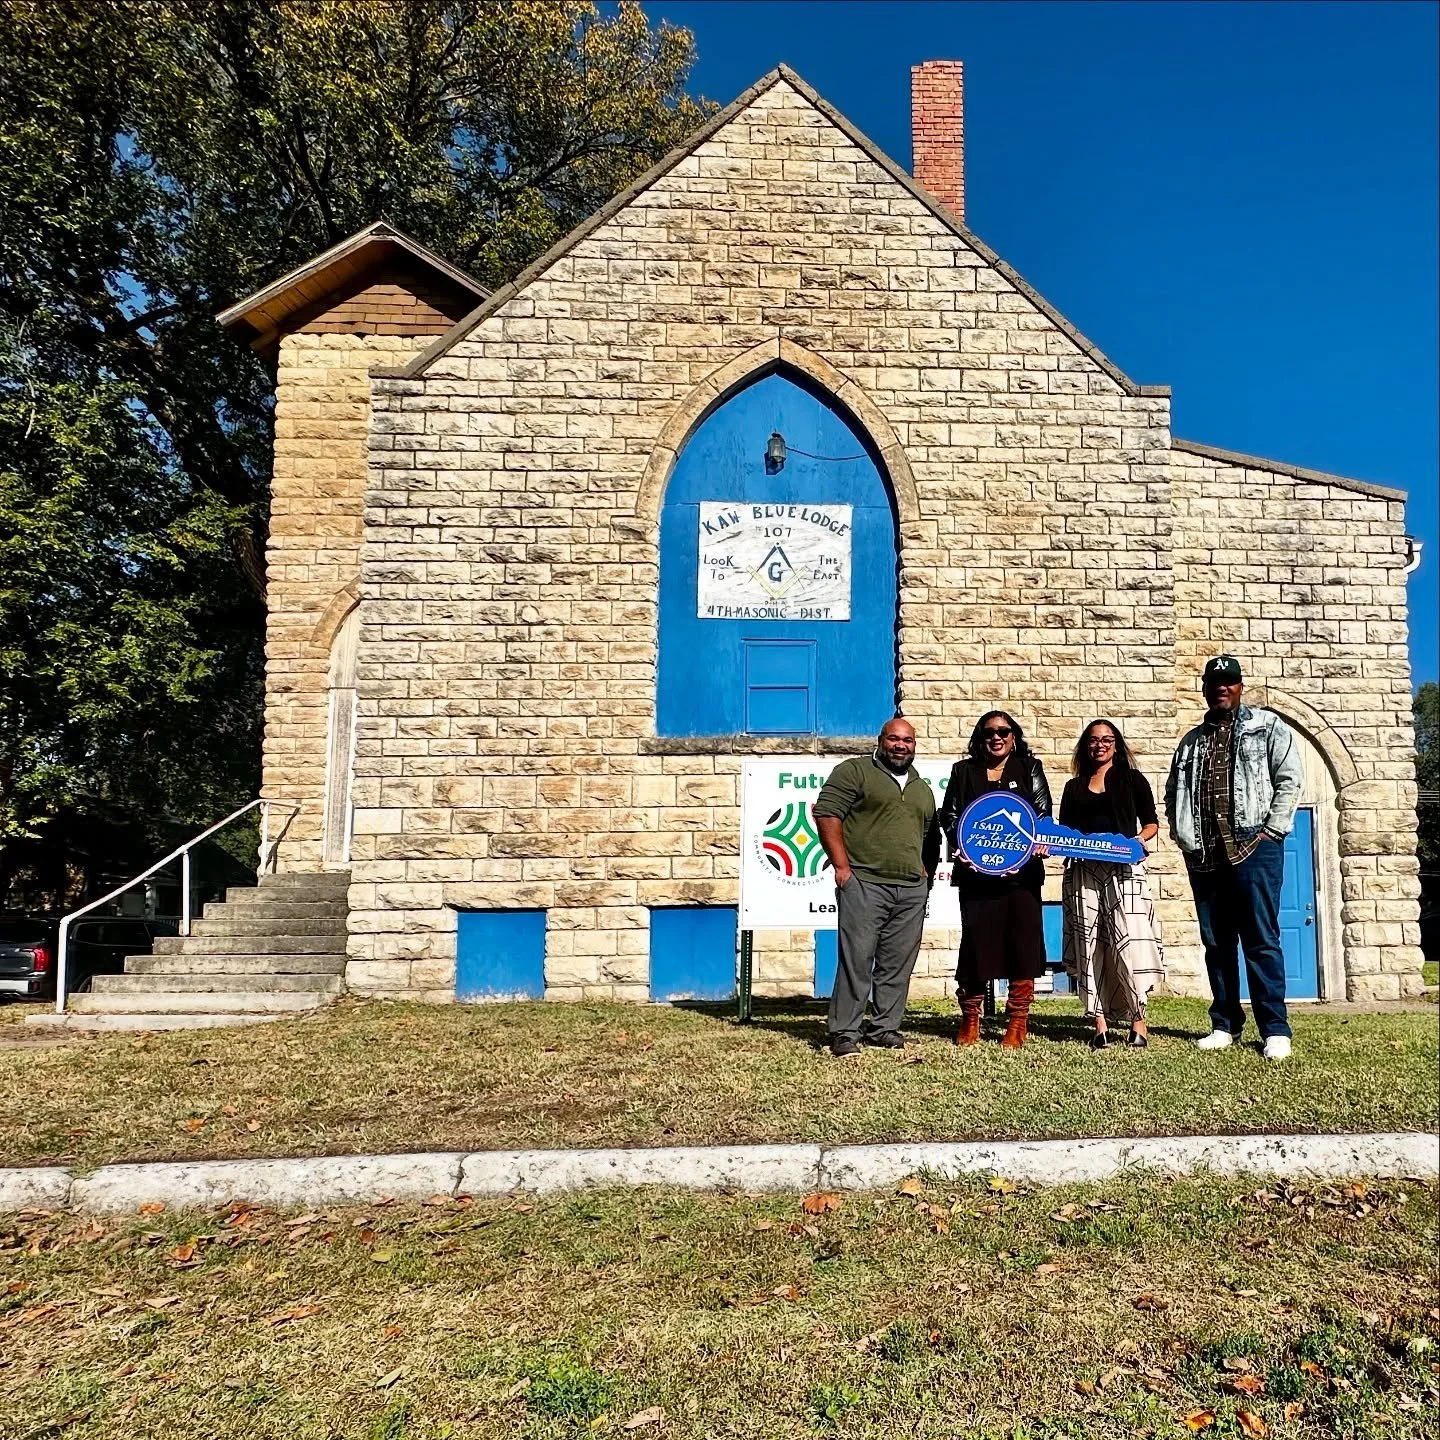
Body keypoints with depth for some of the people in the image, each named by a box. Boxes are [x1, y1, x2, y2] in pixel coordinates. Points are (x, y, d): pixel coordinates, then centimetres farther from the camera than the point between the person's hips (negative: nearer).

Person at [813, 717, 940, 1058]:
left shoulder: (922, 789, 22)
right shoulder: (854, 771, 1)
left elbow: (931, 836, 29)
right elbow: (827, 814, -7)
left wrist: (927, 871, 13)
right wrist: (842, 865, -12)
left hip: (912, 890, 6)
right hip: (864, 883, -6)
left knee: (898, 965, 7)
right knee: (856, 960, -6)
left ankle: (885, 1028, 17)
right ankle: (845, 1033, 1)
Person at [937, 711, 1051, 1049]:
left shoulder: (1030, 768, 12)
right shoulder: (964, 771, 13)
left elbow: (1043, 814, 6)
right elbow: (949, 814, 8)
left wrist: (1040, 843, -12)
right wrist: (958, 845, -9)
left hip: (1021, 871, 0)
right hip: (976, 872, 0)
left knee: (1022, 943, 0)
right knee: (976, 943, 0)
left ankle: (1017, 1023, 10)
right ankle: (970, 1020, 14)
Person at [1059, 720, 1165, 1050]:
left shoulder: (1133, 780, 10)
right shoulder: (1073, 787, 17)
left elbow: (1151, 823, 9)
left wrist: (1137, 840, -10)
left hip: (1123, 870, -3)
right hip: (1083, 871, 3)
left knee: (1128, 942, -11)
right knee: (1089, 946, 0)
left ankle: (1137, 1020, 2)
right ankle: (1100, 1025, 3)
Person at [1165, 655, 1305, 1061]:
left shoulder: (1267, 727, 7)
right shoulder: (1192, 741, 19)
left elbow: (1289, 780, -2)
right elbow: (1173, 794, 22)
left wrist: (1270, 832, -9)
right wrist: (1183, 836, 9)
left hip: (1253, 847, -5)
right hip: (1204, 855, 5)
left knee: (1261, 941, -6)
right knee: (1216, 943, 7)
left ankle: (1275, 1030, -2)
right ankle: (1225, 1025, 14)